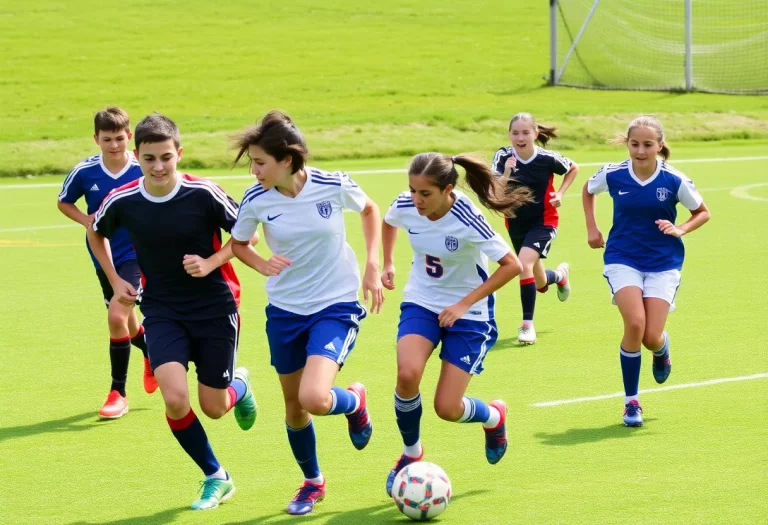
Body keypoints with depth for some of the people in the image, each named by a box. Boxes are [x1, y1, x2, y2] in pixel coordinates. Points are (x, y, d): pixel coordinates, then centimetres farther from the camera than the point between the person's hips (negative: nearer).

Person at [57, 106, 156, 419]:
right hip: (104, 257, 4)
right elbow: (63, 202, 7)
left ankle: (118, 393, -7)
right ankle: (152, 354, 51)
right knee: (127, 325, 17)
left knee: (117, 317, -19)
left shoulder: (144, 170, -15)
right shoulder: (84, 172, -9)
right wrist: (86, 220, -10)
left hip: (135, 254, -4)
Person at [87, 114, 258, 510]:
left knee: (213, 408, 4)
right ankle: (215, 478, 6)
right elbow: (95, 233, 14)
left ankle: (238, 384, 44)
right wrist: (115, 280, 8)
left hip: (214, 307, -1)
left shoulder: (203, 194, -16)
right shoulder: (122, 202, -9)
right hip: (162, 310, 1)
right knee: (174, 398, -18)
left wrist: (210, 263, -17)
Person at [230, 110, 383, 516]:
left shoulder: (333, 186, -17)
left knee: (314, 399, -23)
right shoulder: (256, 200, -12)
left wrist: (372, 265, -3)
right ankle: (312, 482, 40)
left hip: (336, 305, -3)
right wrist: (262, 265, -14)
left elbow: (369, 210, 5)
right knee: (294, 409, 13)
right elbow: (238, 244, 7)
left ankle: (354, 402, 14)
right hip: (284, 311, 3)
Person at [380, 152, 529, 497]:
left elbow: (512, 265, -22)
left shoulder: (466, 221, -28)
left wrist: (464, 304, -23)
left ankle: (494, 416, 31)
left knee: (447, 409, -7)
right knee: (407, 374, -26)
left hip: (467, 313, -3)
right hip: (421, 302, 3)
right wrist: (388, 264, 7)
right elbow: (389, 222, 14)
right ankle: (411, 453, 1)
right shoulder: (406, 206, -13)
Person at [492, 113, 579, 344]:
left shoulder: (547, 158, -19)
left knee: (524, 263, -28)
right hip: (516, 223, 3)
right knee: (540, 285, 17)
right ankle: (561, 274, 56)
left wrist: (560, 193, -9)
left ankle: (527, 324, -15)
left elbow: (574, 168, 2)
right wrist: (507, 173, -36)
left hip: (543, 221, -3)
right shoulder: (503, 158, -16)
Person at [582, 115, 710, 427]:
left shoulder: (674, 180, -11)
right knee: (635, 323, -22)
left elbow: (703, 212, 5)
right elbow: (588, 190, 16)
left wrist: (680, 230, -14)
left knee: (651, 337, -9)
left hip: (663, 263, 0)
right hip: (623, 259, 0)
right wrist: (592, 228, 8)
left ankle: (662, 349, 34)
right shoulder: (612, 175, -8)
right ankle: (631, 402, -4)